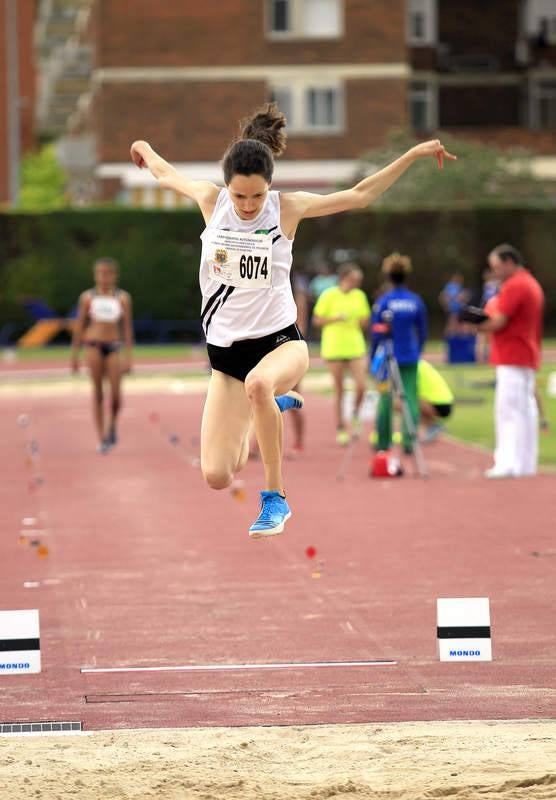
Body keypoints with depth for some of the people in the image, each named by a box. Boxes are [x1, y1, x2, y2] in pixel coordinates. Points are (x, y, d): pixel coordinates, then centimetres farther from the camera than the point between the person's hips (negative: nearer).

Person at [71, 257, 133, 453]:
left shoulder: (123, 298, 5)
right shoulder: (88, 297, 5)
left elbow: (127, 327, 6)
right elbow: (79, 326, 10)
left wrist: (128, 356, 2)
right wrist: (74, 355, 8)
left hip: (113, 347, 0)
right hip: (93, 345, 0)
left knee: (116, 394, -7)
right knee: (97, 392, -4)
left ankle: (112, 424, 23)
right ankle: (101, 437, 0)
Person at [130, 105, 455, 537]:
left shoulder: (287, 207, -8)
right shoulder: (211, 199, -5)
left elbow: (360, 195, -2)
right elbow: (167, 175, 16)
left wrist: (414, 154, -4)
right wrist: (145, 150, 36)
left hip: (280, 339, -3)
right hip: (226, 349, 3)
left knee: (258, 383, -42)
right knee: (217, 476, -5)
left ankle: (276, 497, -24)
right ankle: (271, 407, 30)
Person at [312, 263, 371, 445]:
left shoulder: (360, 296, 7)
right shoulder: (329, 295, -4)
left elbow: (365, 323, 13)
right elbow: (317, 320, -2)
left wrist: (361, 320, -10)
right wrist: (336, 318, -17)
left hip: (356, 347, 3)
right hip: (334, 348, -3)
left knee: (361, 386, -11)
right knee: (339, 391, 2)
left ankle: (355, 418, 14)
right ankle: (340, 428, 11)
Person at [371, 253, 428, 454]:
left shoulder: (383, 301, -8)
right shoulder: (416, 301, 1)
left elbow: (376, 333, -5)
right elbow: (422, 333, 8)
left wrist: (373, 358, 5)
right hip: (410, 358, 2)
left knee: (385, 399, 9)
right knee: (410, 397, 2)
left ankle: (383, 442, 17)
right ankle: (409, 440, -8)